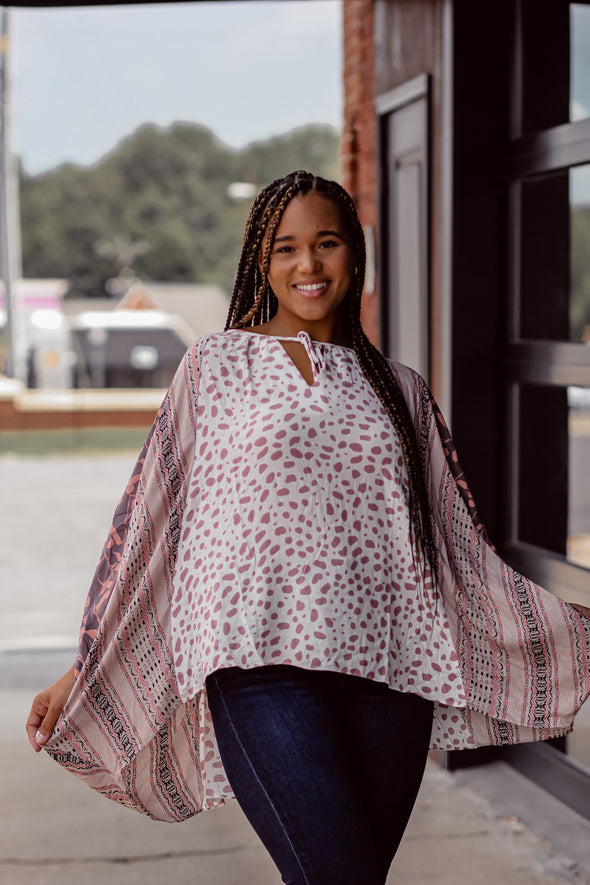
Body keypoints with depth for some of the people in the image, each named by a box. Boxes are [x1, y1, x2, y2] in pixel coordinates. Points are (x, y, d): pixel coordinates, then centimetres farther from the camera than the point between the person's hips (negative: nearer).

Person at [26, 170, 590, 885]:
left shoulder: (399, 391, 17)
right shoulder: (217, 364, 9)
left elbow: (459, 550, 19)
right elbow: (146, 520, 9)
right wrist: (82, 670, 8)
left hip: (388, 666, 3)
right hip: (262, 664, -3)